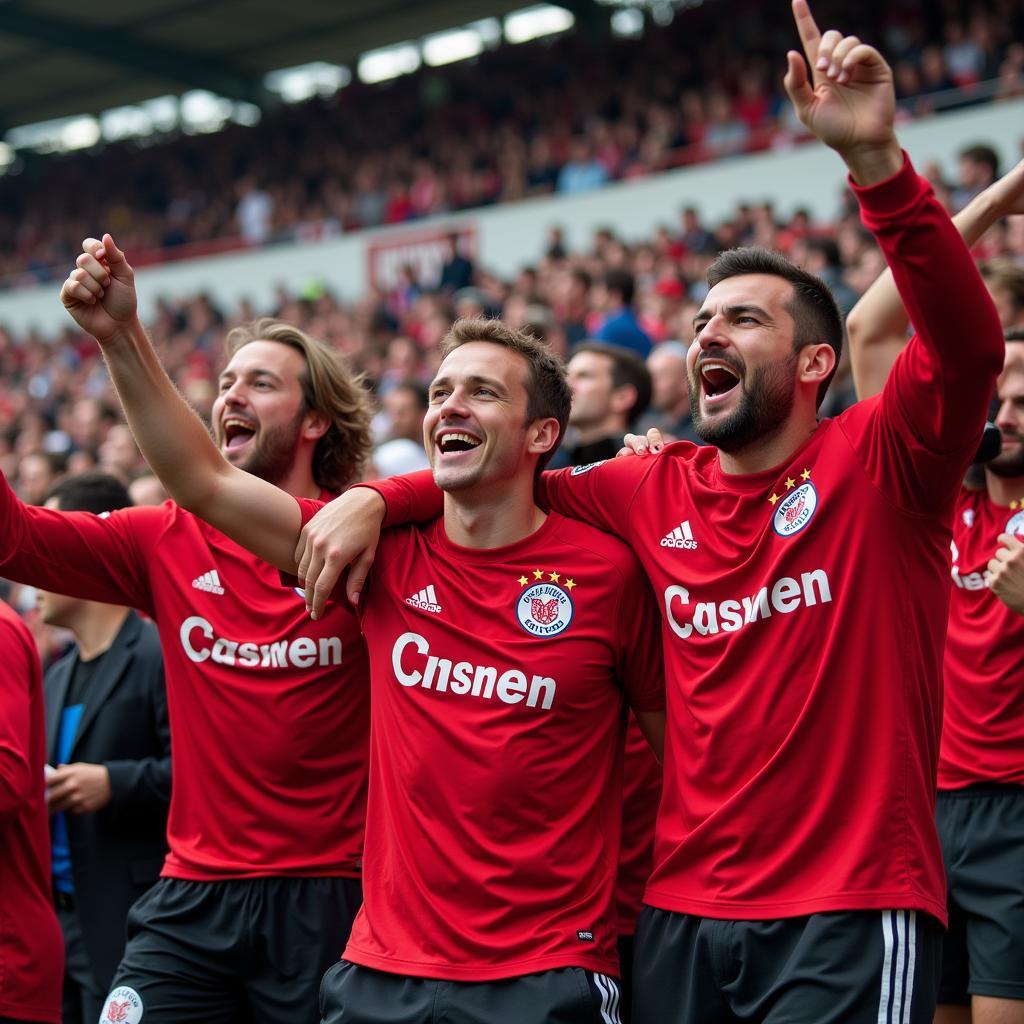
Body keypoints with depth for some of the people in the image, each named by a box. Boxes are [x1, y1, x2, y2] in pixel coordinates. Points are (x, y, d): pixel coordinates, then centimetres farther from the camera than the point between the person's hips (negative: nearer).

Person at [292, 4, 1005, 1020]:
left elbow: (967, 343, -23)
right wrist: (375, 498, 3)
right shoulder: (659, 490, 8)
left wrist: (874, 159, -33)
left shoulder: (875, 462, -6)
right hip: (681, 909, 5)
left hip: (852, 914, -5)